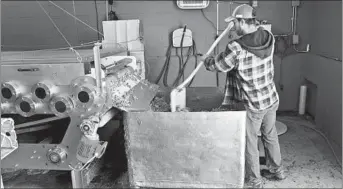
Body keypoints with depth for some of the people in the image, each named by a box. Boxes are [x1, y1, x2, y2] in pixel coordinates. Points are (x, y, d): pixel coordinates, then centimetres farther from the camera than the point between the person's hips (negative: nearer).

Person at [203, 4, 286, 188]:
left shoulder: (236, 48, -27)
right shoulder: (269, 38, -8)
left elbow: (217, 65, -9)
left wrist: (206, 60, 10)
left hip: (252, 105, -6)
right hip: (271, 99, 7)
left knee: (249, 142, 13)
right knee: (270, 136, 24)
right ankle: (277, 171, 43)